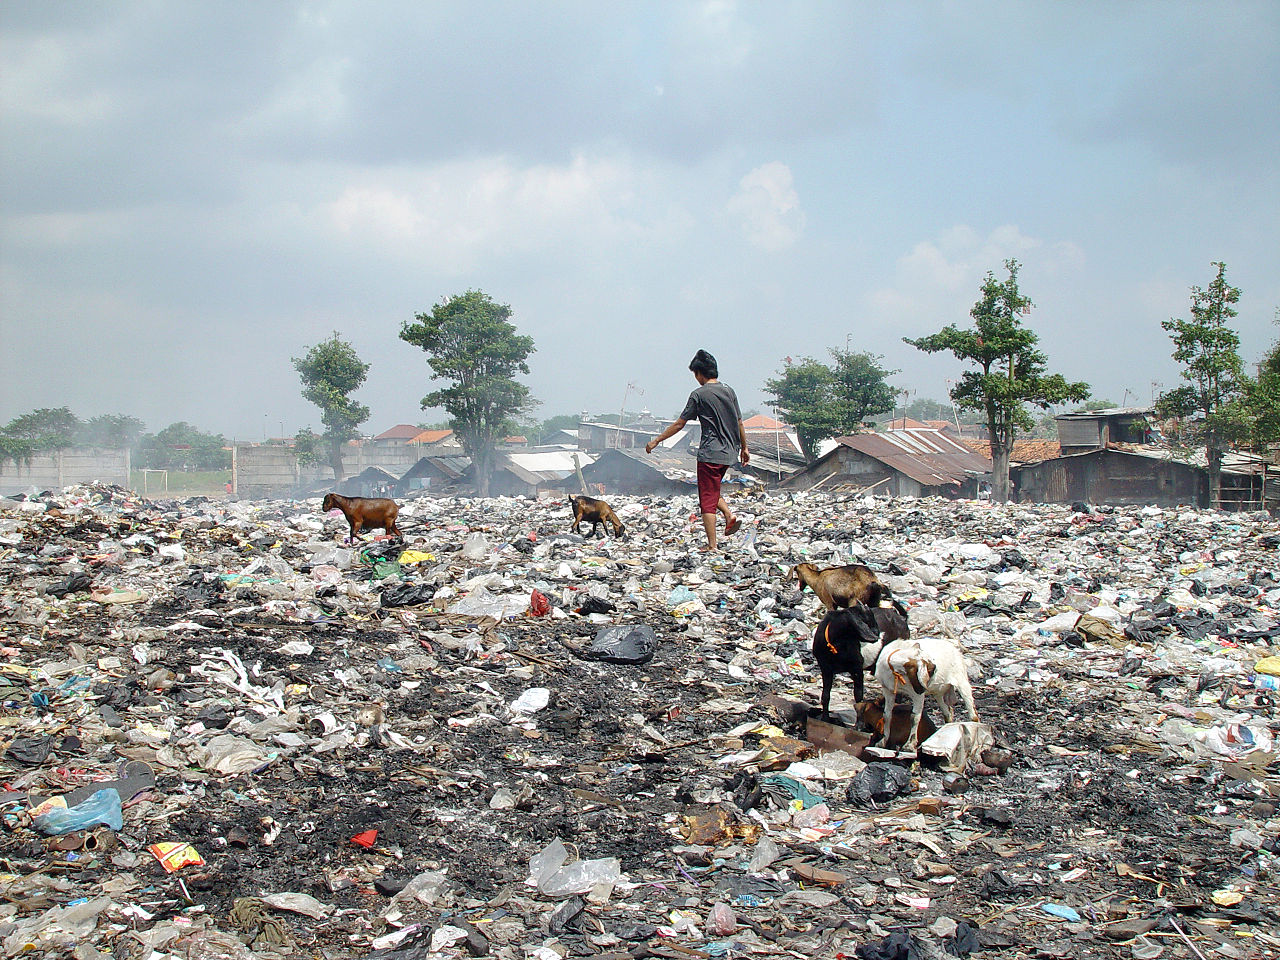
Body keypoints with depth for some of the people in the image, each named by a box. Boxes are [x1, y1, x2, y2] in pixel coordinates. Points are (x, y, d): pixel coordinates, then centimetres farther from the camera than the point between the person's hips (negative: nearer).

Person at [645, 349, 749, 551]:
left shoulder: (699, 394, -9)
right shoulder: (729, 391, 8)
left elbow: (679, 424, -6)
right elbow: (739, 423, 14)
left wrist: (656, 441, 2)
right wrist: (744, 449, 24)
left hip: (710, 453, -7)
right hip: (729, 453, 7)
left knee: (707, 500, -2)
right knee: (713, 491, 25)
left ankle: (712, 546, -3)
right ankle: (729, 515, 2)